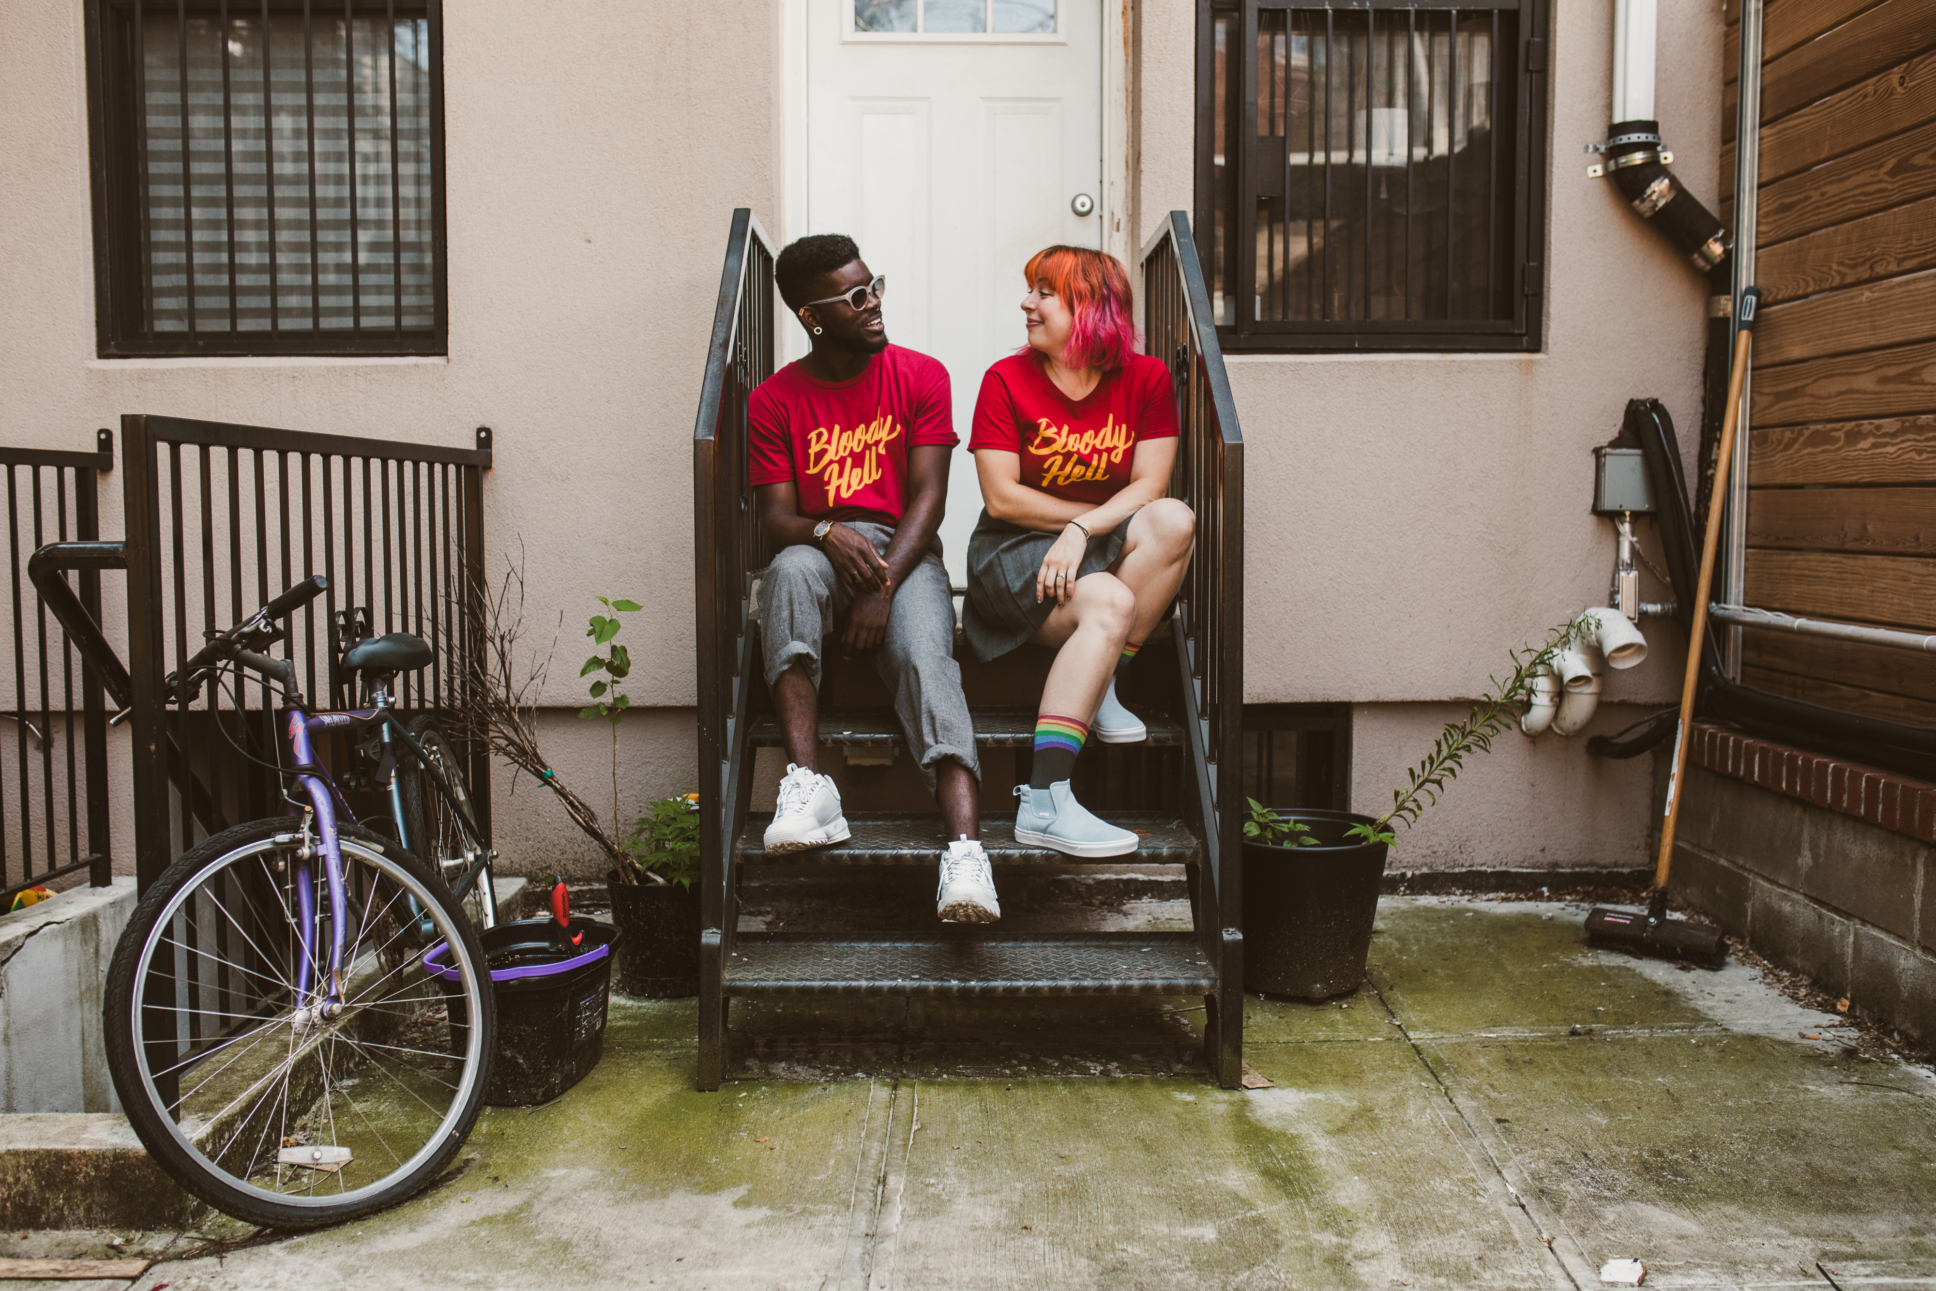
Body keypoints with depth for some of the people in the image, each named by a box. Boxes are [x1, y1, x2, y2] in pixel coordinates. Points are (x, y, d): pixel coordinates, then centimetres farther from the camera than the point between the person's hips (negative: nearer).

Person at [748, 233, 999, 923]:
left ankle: (965, 849, -49)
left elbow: (927, 496, -4)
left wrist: (883, 586, -20)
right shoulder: (774, 400, 6)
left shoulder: (921, 376, 5)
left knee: (926, 657, -31)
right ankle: (807, 784, -43)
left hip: (904, 553, 0)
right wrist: (827, 533, -26)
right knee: (791, 570, -37)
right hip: (820, 553, 1)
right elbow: (775, 516, -1)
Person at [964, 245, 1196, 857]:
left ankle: (1099, 687, -18)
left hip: (1104, 550, 3)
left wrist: (1083, 530, -23)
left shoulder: (1146, 378, 3)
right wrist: (1103, 514, -10)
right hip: (1015, 552, -3)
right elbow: (1001, 498, -8)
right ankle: (1044, 802, -43)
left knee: (1174, 520, -29)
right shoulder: (1006, 380, -2)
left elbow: (1148, 487, -6)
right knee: (1108, 604, -34)